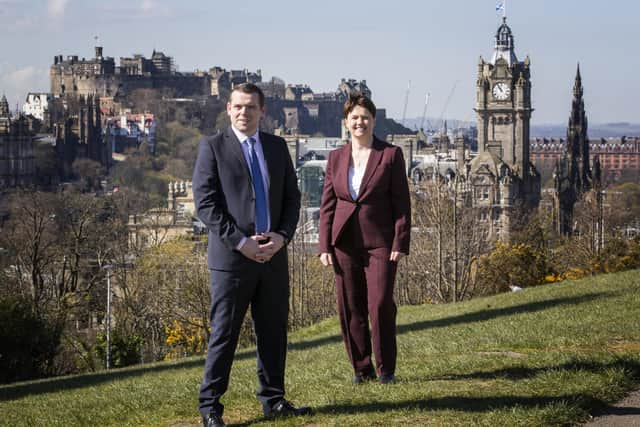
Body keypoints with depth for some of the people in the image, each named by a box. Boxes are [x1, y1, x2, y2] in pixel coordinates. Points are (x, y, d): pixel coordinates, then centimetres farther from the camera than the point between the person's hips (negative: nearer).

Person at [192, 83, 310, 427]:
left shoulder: (277, 147, 11)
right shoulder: (213, 147, -3)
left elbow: (292, 197, 12)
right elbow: (205, 204, -9)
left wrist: (282, 236, -6)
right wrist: (240, 242, -16)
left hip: (273, 255, 5)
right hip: (232, 256, -5)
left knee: (273, 332, 10)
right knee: (224, 334, -2)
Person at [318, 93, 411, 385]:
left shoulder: (391, 155, 1)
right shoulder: (336, 158, 10)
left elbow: (402, 203, -1)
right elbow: (327, 205, 11)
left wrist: (400, 244, -8)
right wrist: (324, 246, 4)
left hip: (380, 243, -3)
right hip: (345, 243, 3)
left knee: (380, 306, -9)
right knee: (349, 308, 4)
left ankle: (386, 369, 5)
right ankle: (361, 368, 16)